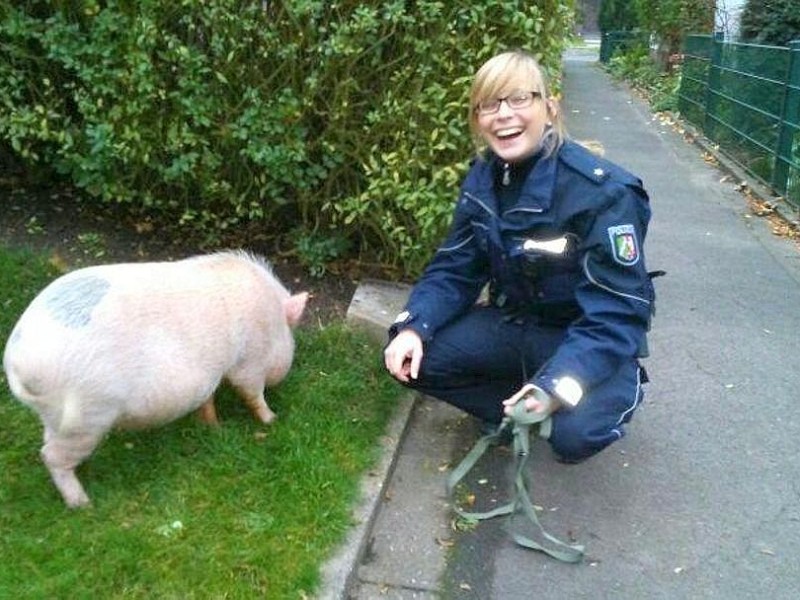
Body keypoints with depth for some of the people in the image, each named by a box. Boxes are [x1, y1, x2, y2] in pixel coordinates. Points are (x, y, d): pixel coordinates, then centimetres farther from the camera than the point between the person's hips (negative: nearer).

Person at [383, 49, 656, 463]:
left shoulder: (602, 193, -24)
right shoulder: (482, 179, -4)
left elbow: (616, 314, -26)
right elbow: (454, 270, 0)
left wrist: (555, 385, -40)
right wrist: (413, 327, -20)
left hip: (586, 338, -5)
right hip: (513, 323, 5)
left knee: (574, 432, -32)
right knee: (411, 358, -12)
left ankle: (621, 387, 5)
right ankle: (513, 409, 8)